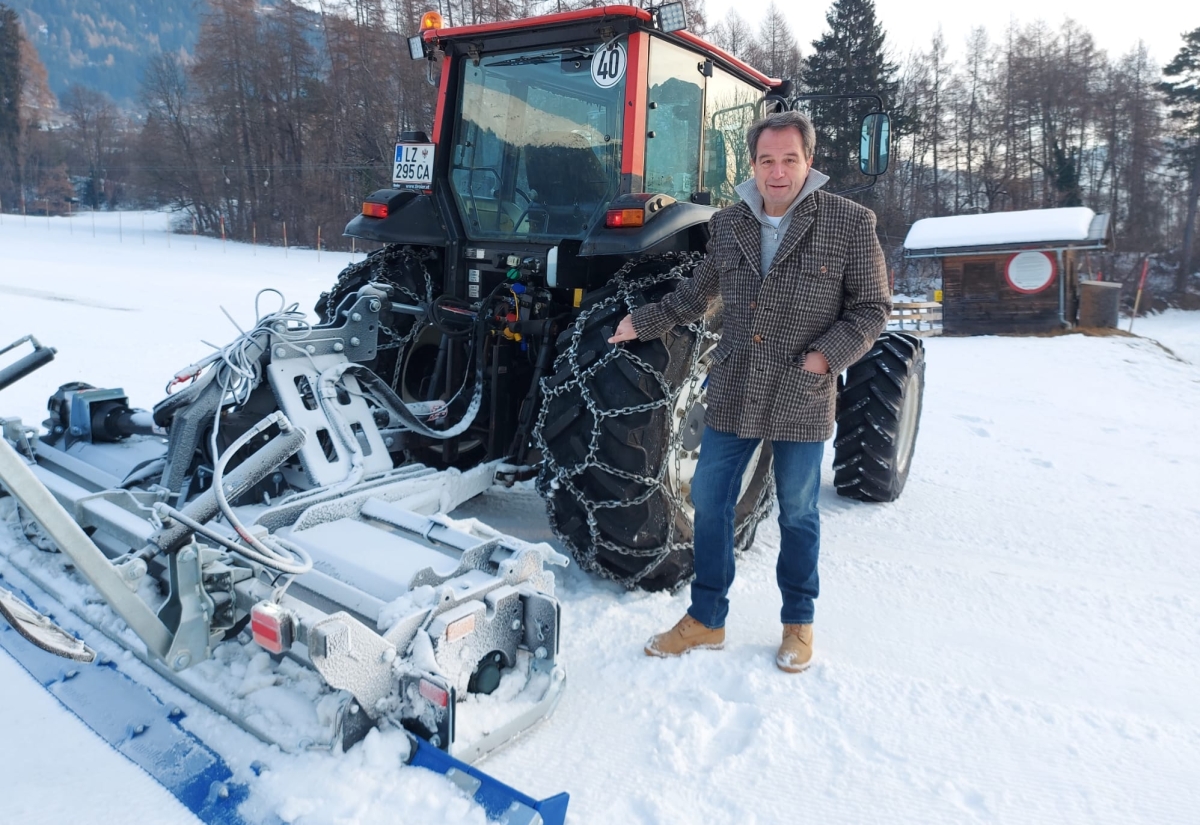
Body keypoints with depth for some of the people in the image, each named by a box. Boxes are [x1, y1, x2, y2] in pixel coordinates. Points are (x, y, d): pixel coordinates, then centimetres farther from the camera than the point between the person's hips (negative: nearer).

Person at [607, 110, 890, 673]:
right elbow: (697, 295, 18)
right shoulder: (727, 225, 4)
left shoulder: (849, 224, -7)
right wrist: (642, 322, 19)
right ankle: (705, 619, 27)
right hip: (732, 398, 4)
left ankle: (798, 622, 33)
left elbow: (872, 308, -3)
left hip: (802, 403, -3)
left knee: (798, 514, 12)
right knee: (709, 502, 9)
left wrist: (827, 354, -17)